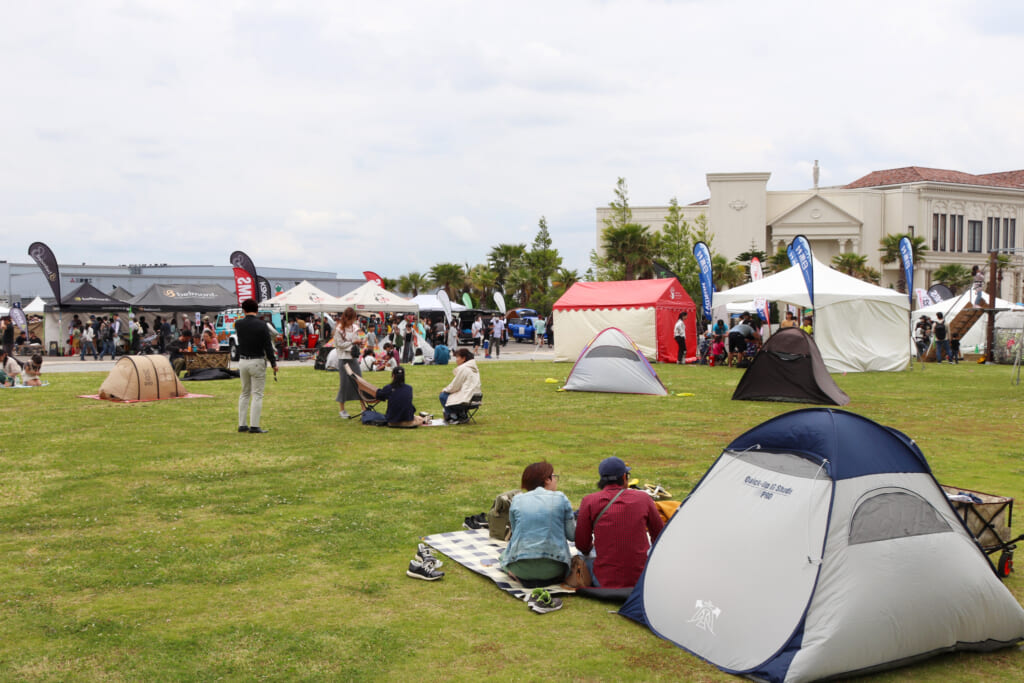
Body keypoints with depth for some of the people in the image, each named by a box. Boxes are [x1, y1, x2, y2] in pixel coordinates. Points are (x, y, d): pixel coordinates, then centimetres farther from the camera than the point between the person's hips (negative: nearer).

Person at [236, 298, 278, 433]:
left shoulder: (238, 324, 0)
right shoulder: (261, 325, -12)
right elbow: (268, 346, -12)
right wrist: (273, 363, -3)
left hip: (242, 361, 5)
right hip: (257, 362, -5)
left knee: (244, 393, 15)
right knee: (257, 394, -1)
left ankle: (242, 424, 15)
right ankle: (254, 426, -3)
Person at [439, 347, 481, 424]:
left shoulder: (462, 368, -13)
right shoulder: (474, 368, 15)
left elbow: (455, 386, -10)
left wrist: (445, 390, 8)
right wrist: (447, 389, 20)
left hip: (467, 399, -10)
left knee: (443, 396, 3)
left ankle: (454, 417, 8)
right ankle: (462, 415, 20)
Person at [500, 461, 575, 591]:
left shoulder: (517, 500, 3)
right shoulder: (560, 498, -2)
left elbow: (514, 531, 11)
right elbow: (572, 535, 2)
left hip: (521, 567, 1)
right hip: (552, 568, -1)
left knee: (503, 556, 35)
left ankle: (520, 577, 3)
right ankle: (547, 579, 3)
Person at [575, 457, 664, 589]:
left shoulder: (589, 501, -4)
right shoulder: (643, 498, 1)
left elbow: (582, 546, 2)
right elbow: (659, 537, 14)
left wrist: (589, 550, 27)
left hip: (605, 582, -3)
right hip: (641, 578, 3)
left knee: (585, 560, 28)